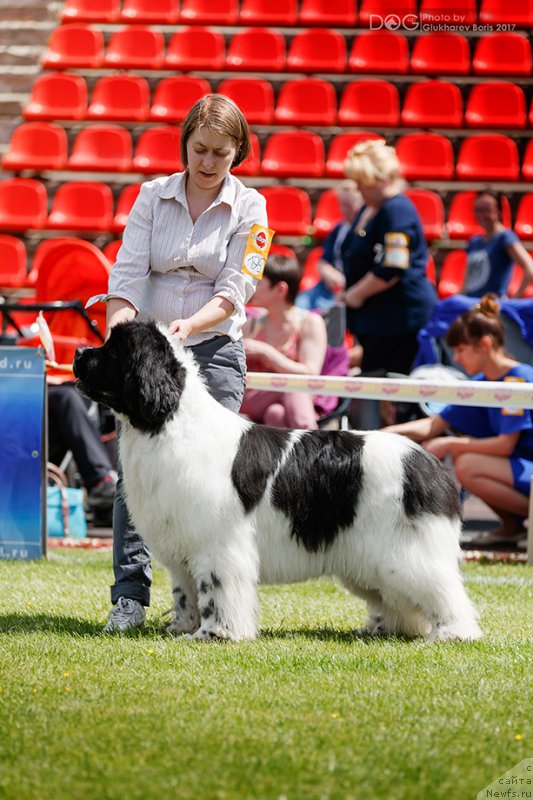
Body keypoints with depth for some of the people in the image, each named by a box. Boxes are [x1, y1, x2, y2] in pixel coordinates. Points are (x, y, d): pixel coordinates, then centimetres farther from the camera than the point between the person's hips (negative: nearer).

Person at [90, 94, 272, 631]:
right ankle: (130, 596, -6)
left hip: (214, 351, -1)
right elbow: (127, 274, -2)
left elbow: (235, 289, -7)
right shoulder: (153, 196, 4)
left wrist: (190, 324, -24)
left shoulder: (248, 208, 0)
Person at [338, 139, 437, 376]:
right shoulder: (368, 210, 18)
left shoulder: (397, 210, -15)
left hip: (402, 315, -10)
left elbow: (391, 270, -22)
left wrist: (356, 294, -10)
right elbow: (358, 260, 29)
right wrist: (348, 294, 13)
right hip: (374, 317, 10)